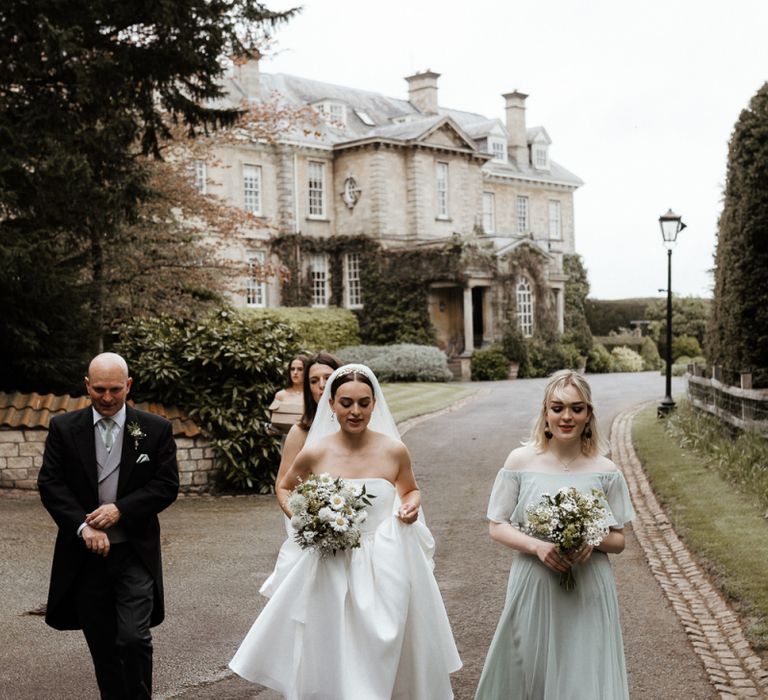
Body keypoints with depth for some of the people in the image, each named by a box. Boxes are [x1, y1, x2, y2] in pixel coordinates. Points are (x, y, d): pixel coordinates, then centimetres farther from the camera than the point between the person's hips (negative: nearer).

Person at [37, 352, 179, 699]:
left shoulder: (156, 429, -1)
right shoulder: (63, 428, 1)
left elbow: (167, 485, -3)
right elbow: (50, 484, -3)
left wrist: (120, 509, -16)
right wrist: (83, 526, -16)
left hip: (135, 553, -2)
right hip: (85, 554, 2)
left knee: (134, 638, -11)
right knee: (102, 646, 11)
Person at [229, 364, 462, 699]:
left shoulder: (394, 451, -5)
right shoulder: (315, 454, -6)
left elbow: (410, 490, 15)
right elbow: (284, 488, 13)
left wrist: (412, 505, -7)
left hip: (386, 570, 0)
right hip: (332, 573, 0)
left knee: (384, 659, 7)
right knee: (333, 661, 6)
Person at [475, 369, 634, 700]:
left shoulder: (605, 471, -2)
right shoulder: (521, 460, -4)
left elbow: (618, 539, 6)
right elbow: (498, 526, 0)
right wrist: (538, 546, -16)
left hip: (588, 592, 0)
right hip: (533, 586, 0)